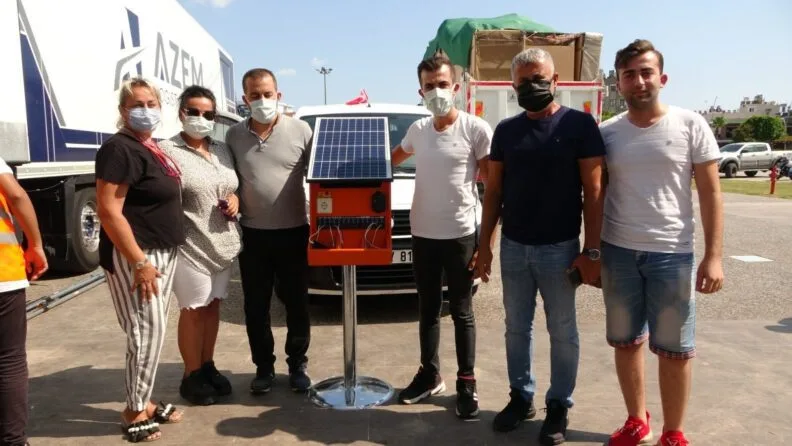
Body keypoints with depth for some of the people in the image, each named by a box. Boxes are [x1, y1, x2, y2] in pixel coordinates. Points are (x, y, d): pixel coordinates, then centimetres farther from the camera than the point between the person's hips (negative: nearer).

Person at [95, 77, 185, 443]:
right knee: (146, 331, -4)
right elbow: (109, 211, -22)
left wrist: (158, 257, 16)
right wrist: (140, 262, -25)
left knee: (154, 329, 14)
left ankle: (143, 401, 28)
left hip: (162, 251, 9)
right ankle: (134, 413, 11)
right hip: (134, 255, -9)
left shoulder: (152, 147, 13)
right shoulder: (119, 149, -15)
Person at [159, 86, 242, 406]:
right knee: (193, 311, 5)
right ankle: (191, 377, 20)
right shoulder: (168, 150, -9)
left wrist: (235, 200, 0)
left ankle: (208, 367, 30)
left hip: (224, 243, 6)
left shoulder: (222, 150, 11)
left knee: (213, 306, 15)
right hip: (190, 246, -6)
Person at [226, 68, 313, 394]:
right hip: (253, 235, 2)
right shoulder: (234, 136, 5)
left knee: (297, 305, 9)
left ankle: (297, 365, 25)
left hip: (293, 233, -2)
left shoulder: (300, 130, -3)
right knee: (256, 308, 10)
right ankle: (264, 368, 26)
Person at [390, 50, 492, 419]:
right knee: (428, 310, 16)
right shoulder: (417, 130, 6)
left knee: (461, 312, 8)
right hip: (422, 235, 5)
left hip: (461, 235, -4)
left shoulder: (475, 129, -9)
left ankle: (467, 383, 22)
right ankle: (429, 375, 32)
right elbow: (392, 159, 27)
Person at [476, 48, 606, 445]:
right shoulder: (505, 130, 6)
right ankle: (521, 396, 31)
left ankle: (559, 405, 25)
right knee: (517, 328, 14)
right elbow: (493, 191, 9)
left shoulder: (579, 125, -5)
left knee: (562, 332, 9)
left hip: (559, 248, -4)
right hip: (512, 247, 4)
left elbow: (593, 191, -7)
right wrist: (485, 245, 6)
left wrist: (591, 250, -11)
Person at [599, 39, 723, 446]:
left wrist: (713, 256, -9)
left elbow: (710, 193, -2)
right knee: (626, 341, 13)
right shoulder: (606, 132, 3)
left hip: (672, 253, -2)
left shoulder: (691, 125, -3)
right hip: (617, 251, 3)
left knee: (674, 349, 7)